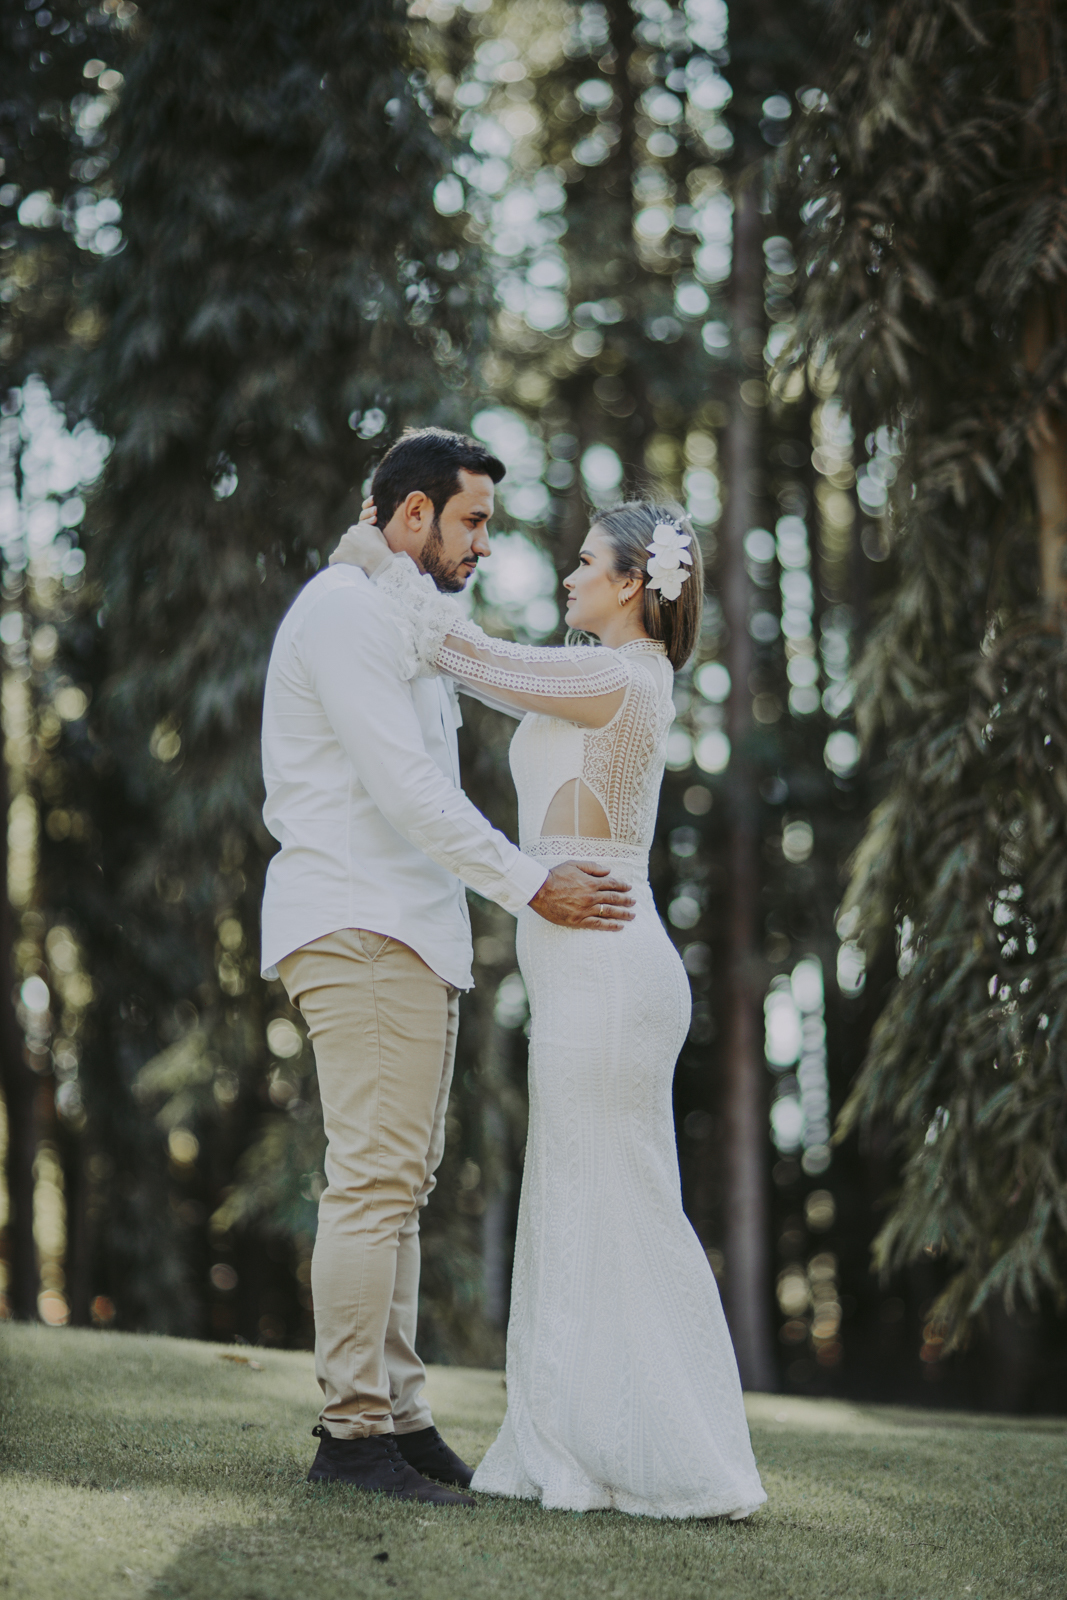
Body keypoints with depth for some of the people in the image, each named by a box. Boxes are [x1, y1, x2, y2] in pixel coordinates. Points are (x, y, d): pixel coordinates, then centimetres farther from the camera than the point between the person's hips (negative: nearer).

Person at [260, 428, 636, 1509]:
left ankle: (399, 1418, 10)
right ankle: (352, 1430, -12)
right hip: (360, 925, -10)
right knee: (374, 1178, -13)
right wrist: (532, 884, -16)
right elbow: (405, 787, -17)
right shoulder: (345, 611, -9)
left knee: (399, 1185, 8)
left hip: (411, 933, 10)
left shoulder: (409, 624, 23)